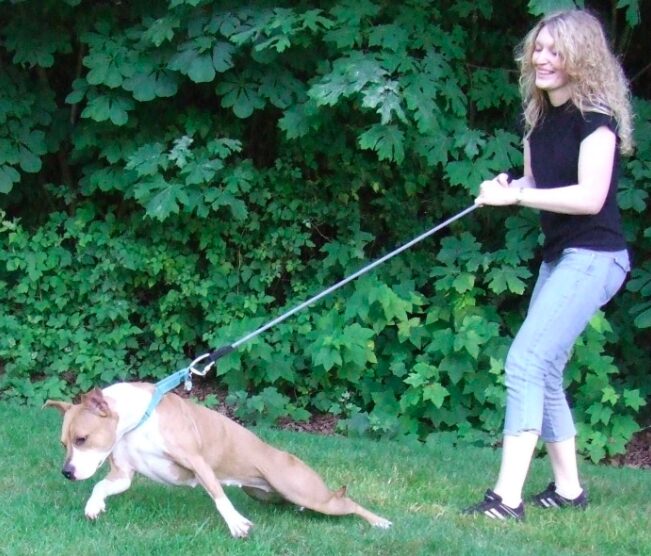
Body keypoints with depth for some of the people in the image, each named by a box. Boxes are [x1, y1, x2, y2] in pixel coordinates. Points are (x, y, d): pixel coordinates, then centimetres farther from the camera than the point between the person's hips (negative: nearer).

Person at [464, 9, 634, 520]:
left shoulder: (595, 117, -13)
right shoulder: (539, 119, 12)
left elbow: (589, 196, -21)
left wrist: (516, 195, -21)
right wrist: (507, 187, -3)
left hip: (593, 257, -9)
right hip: (559, 256, 9)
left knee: (526, 361, -18)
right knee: (544, 373, 11)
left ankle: (508, 496, -19)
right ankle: (568, 488, 22)